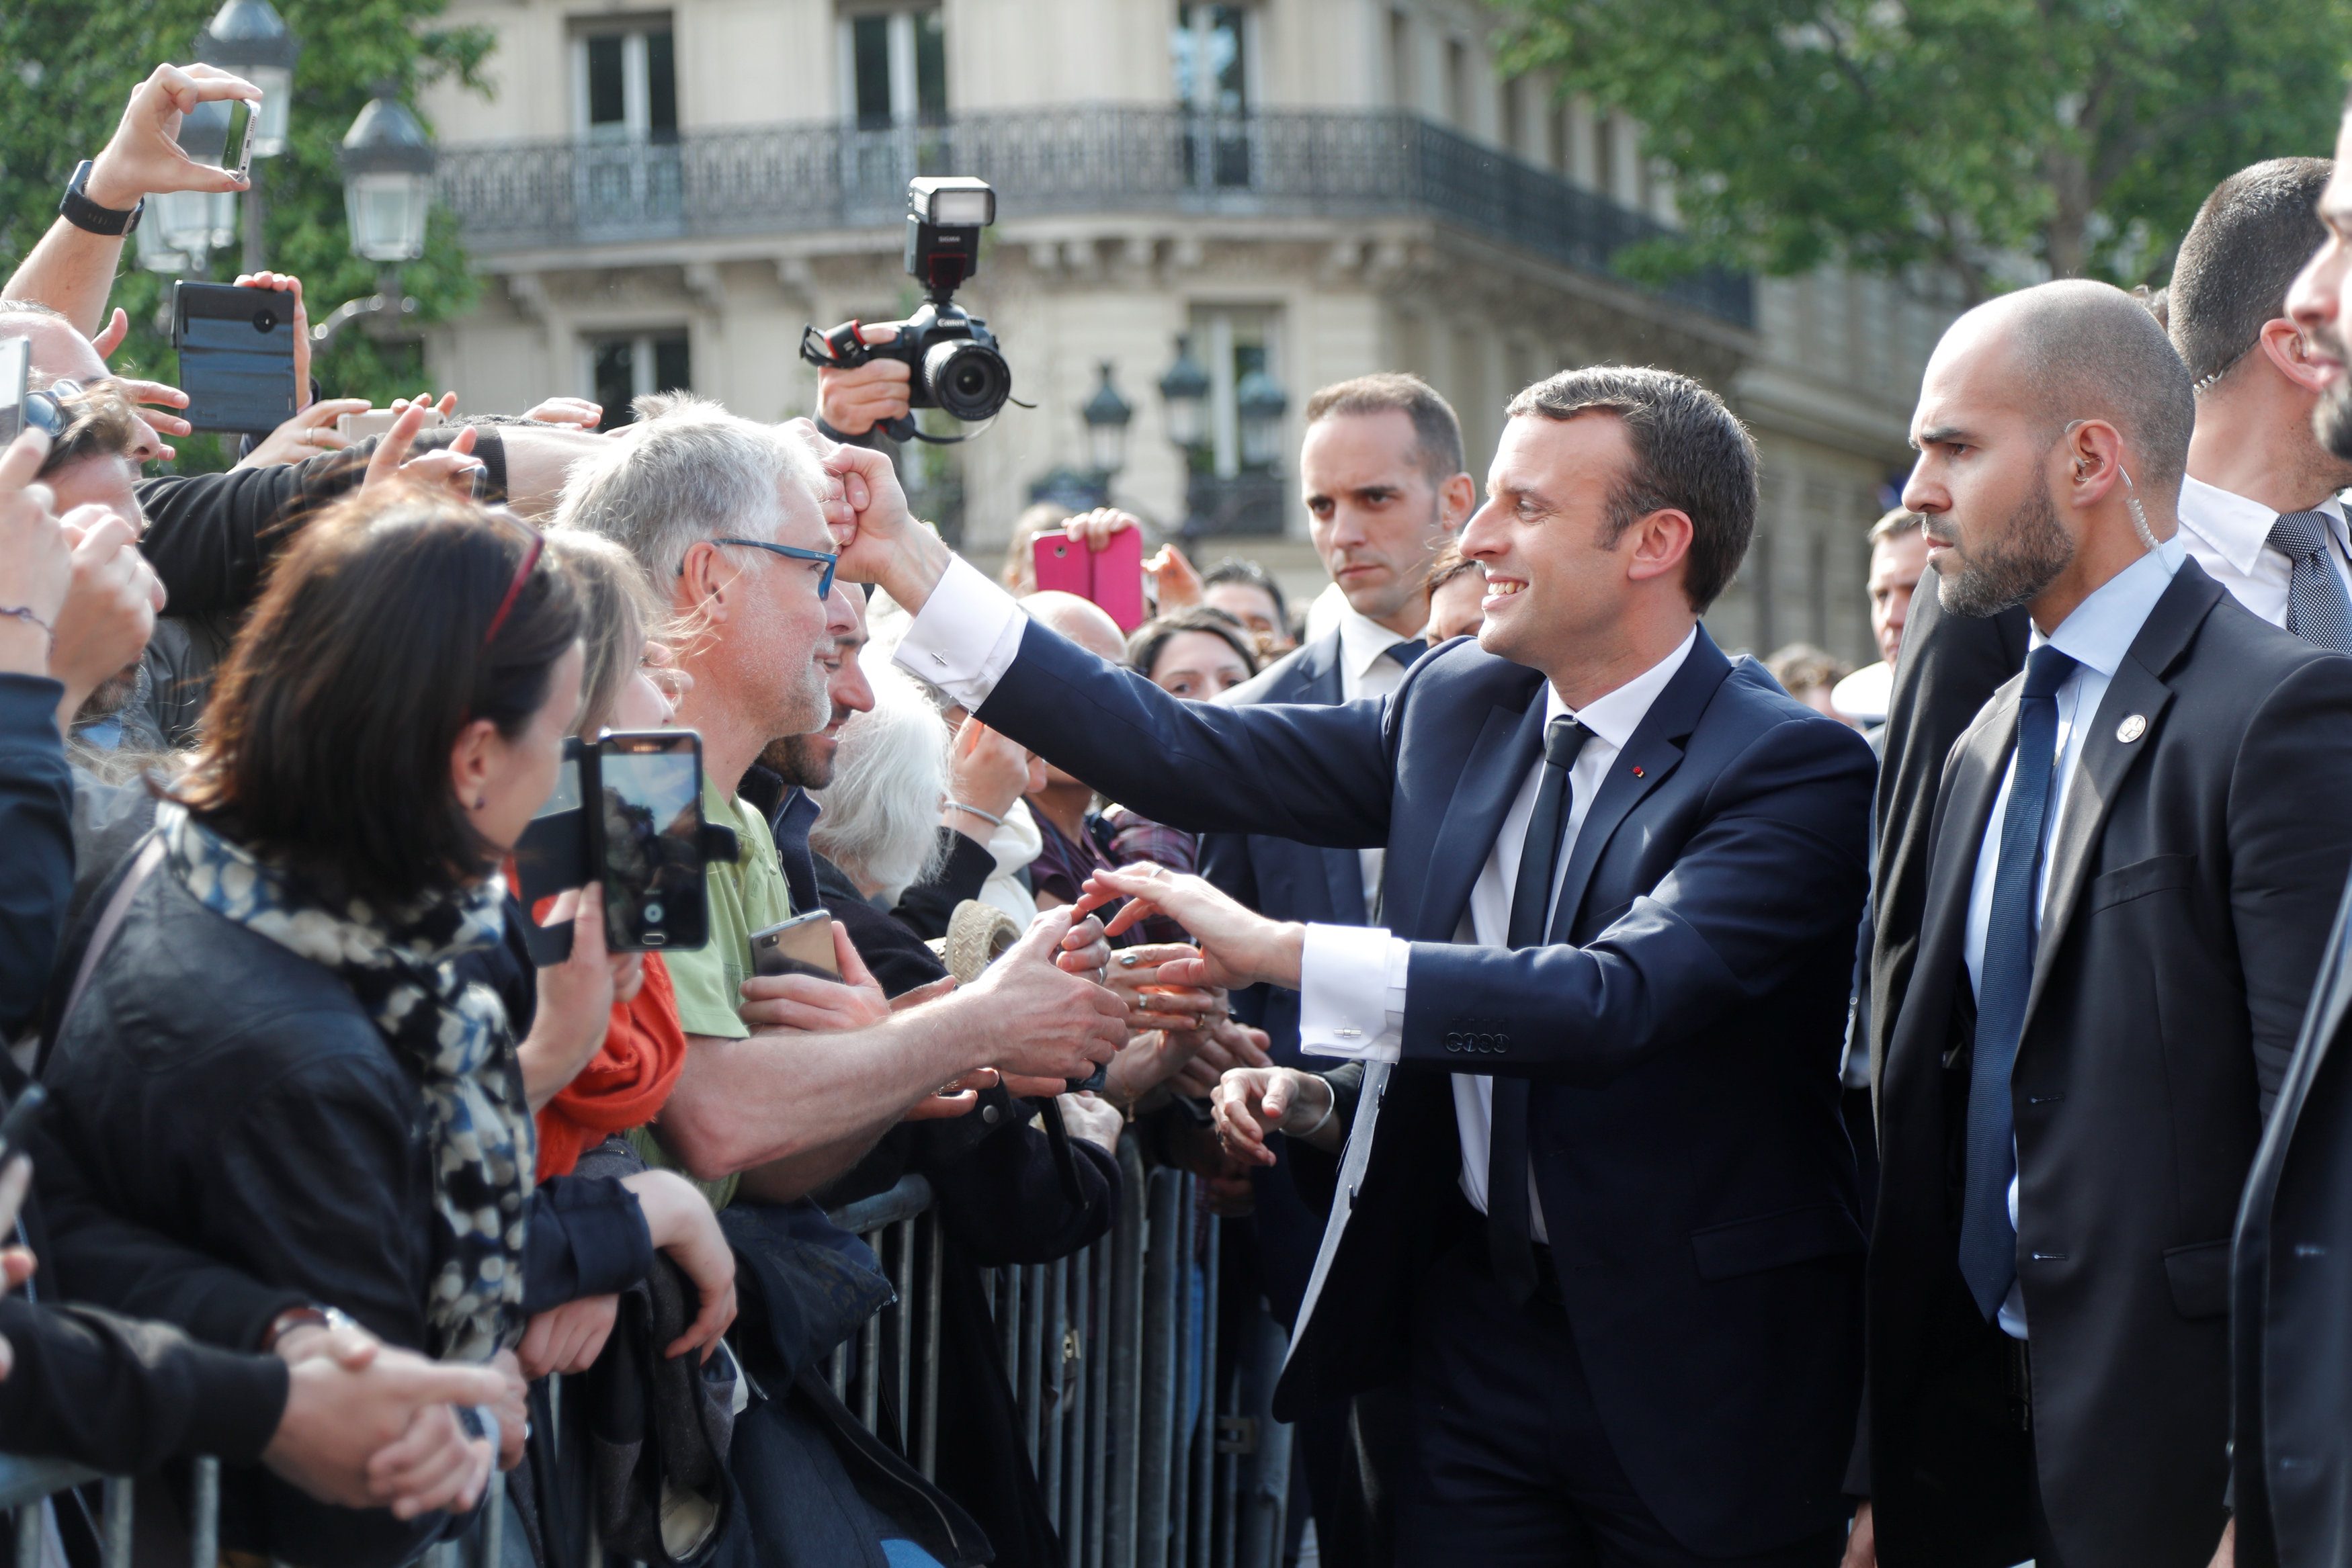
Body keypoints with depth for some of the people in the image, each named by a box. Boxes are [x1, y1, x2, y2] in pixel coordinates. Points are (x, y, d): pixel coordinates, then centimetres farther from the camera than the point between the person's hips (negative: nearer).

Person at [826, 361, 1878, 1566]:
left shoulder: (1796, 768, -15)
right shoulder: (1459, 706, 4)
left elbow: (1612, 998, -29)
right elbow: (1187, 758, 0)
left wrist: (1280, 950, -31)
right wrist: (910, 563, -4)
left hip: (1700, 1369, -5)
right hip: (1479, 1326, 5)